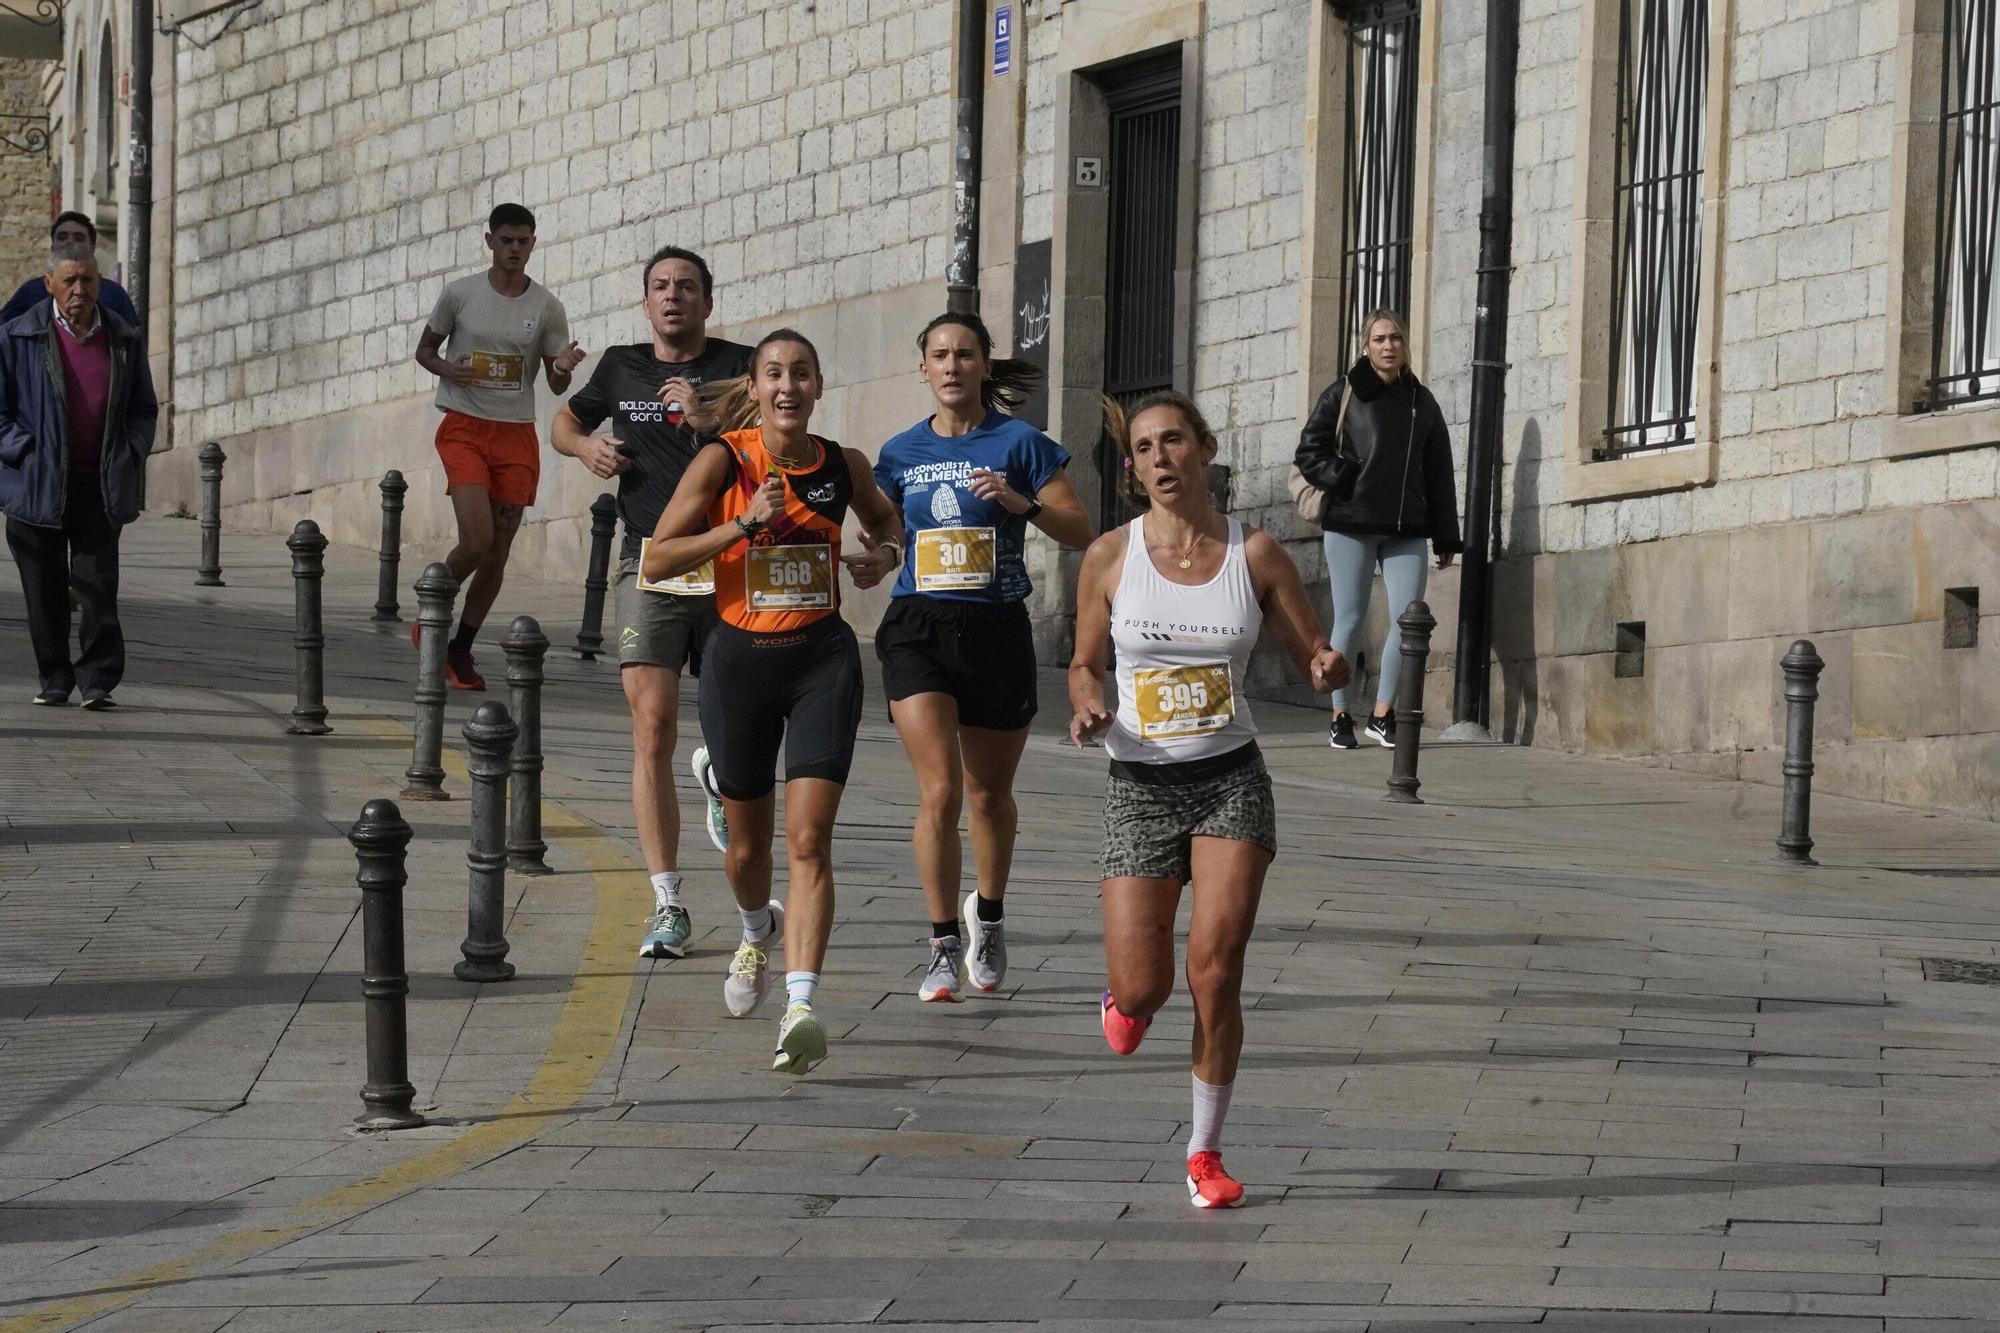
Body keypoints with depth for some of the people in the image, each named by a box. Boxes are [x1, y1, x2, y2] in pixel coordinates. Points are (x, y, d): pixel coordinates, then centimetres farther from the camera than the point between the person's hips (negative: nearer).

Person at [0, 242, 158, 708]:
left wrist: (130, 457, 3)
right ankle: (54, 681, 14)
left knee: (98, 584, -7)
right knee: (44, 588, 4)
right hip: (38, 485, -1)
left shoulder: (124, 341, 9)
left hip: (101, 487, 1)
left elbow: (144, 408, 18)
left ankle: (98, 681, -6)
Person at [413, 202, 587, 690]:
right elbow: (424, 349, 11)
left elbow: (556, 385, 8)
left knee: (498, 553, 4)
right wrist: (448, 369, -12)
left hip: (517, 435, 3)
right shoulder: (460, 293, 0)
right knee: (477, 540, -18)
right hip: (464, 429, -3)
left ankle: (461, 650, 18)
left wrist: (563, 368, -17)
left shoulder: (546, 307, 3)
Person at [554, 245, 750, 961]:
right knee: (652, 730, -11)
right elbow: (566, 421, 29)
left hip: (730, 567, 0)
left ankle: (716, 771, 49)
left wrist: (708, 420, -21)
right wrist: (589, 449, 6)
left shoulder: (740, 366, 4)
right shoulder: (621, 368, 11)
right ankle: (668, 907, -9)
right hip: (650, 569, 0)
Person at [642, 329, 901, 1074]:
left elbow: (883, 517, 23)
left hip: (822, 658, 0)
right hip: (740, 658, 0)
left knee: (808, 838, -14)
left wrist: (883, 554, 1)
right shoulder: (723, 462, -7)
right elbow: (656, 561, -10)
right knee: (747, 844, 15)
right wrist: (744, 524, -20)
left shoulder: (842, 467, 0)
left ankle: (801, 1008, -22)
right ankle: (759, 933, 50)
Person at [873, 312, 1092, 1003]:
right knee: (939, 791, -14)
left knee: (990, 792, 12)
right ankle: (943, 945, -5)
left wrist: (1023, 502, -18)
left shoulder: (1020, 443, 0)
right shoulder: (902, 453, 8)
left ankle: (988, 916, 38)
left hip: (997, 632, 0)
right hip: (918, 628, 1)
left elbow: (1081, 532, -2)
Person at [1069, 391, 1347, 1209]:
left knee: (1215, 973, -11)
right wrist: (1088, 707, -13)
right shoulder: (1111, 557, -2)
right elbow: (1085, 662, 9)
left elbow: (1314, 656, 5)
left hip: (1231, 781, 0)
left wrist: (1329, 669, -18)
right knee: (1141, 990, -5)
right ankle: (1128, 999, 36)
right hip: (1140, 786, 0)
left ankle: (1206, 1153, 6)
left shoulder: (1254, 554, -1)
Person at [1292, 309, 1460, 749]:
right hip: (1351, 525, -3)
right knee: (1350, 621, -1)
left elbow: (1439, 473, 15)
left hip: (1406, 530, 3)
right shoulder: (1342, 395, 3)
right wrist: (1343, 479, -14)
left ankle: (1382, 714, 7)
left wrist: (1445, 538, 11)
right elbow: (1308, 453, 4)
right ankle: (1340, 717, 9)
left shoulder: (1421, 402, 14)